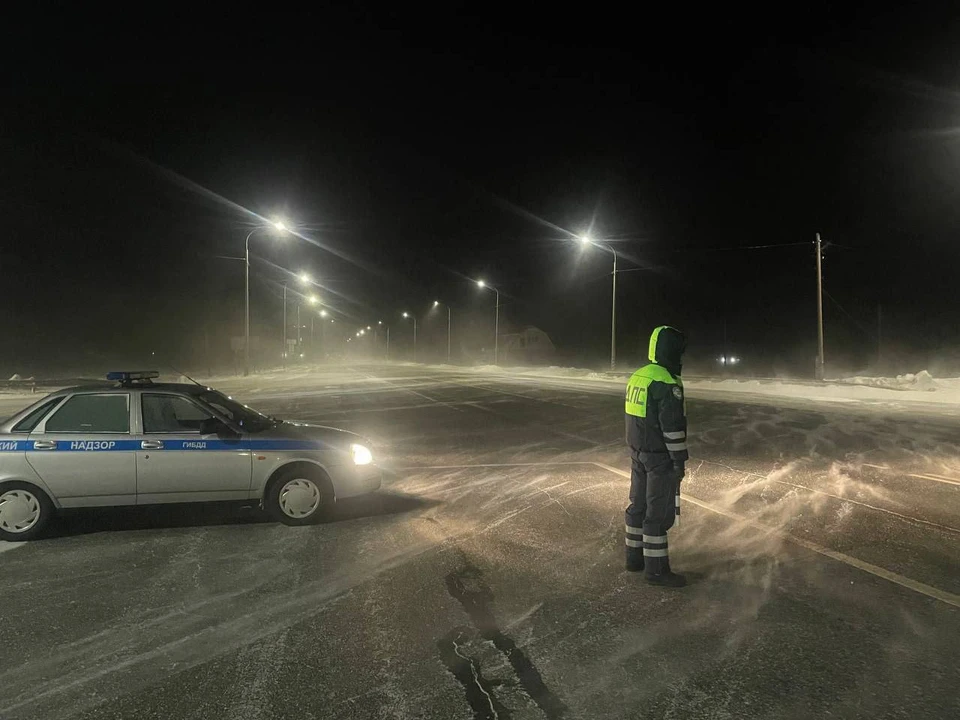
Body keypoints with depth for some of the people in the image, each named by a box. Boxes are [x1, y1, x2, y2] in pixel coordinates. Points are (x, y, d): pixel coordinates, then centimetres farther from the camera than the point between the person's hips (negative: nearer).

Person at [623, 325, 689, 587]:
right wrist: (679, 459, -14)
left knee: (639, 504, 16)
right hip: (660, 456, -9)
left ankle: (635, 557, 25)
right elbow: (672, 425, -21)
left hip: (638, 451, 9)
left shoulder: (637, 376, 9)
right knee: (659, 511, -2)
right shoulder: (666, 382, -20)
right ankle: (656, 569, 5)